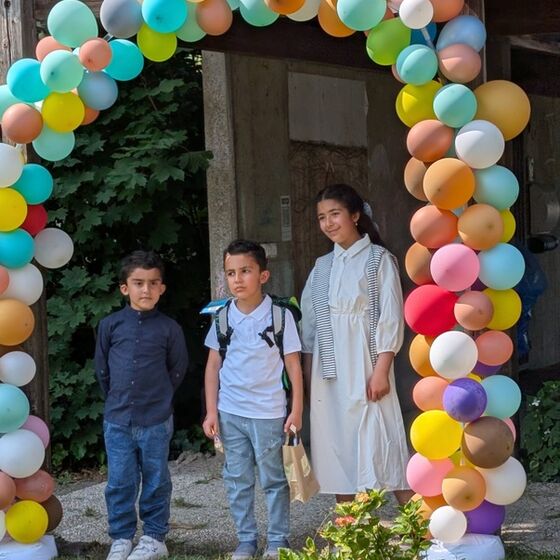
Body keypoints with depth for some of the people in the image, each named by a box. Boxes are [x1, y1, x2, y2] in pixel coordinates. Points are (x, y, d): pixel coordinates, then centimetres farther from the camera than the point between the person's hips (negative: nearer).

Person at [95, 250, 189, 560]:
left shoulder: (169, 328, -4)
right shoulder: (110, 325, 0)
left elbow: (178, 370, 7)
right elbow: (102, 369, 11)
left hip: (156, 421, -1)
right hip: (117, 421, 1)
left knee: (155, 482, 8)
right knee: (119, 483, 5)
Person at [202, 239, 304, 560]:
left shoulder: (279, 315, -7)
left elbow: (293, 365, -3)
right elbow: (213, 366, 7)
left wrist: (296, 411, -6)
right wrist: (211, 412, 4)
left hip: (268, 413, -3)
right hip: (230, 413, 3)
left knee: (273, 480, 6)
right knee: (237, 481, 9)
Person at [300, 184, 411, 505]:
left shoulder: (379, 259, -1)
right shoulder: (322, 266, 14)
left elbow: (391, 319, -6)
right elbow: (310, 324, 15)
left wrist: (381, 371, -14)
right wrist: (308, 375, 9)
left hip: (364, 368, -5)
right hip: (328, 371, 5)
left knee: (380, 442, -10)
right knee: (336, 445, 6)